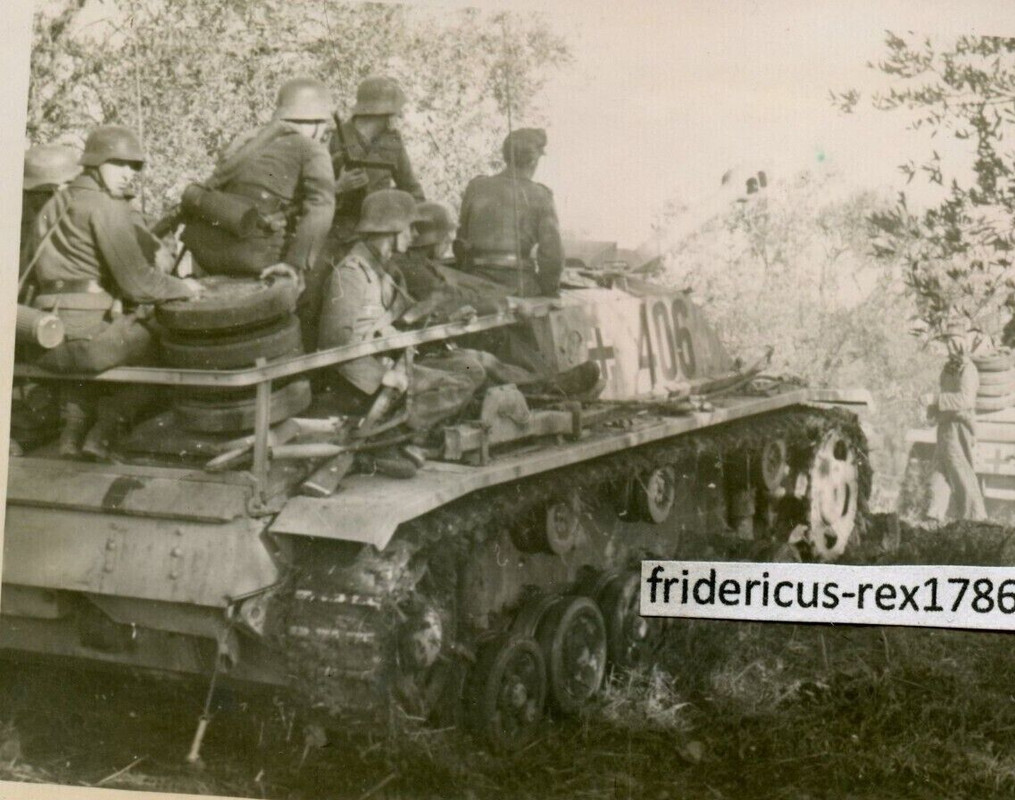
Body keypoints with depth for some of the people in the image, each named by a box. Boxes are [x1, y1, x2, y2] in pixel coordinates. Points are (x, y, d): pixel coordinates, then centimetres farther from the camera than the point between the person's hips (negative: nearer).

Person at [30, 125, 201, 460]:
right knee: (154, 343, 18)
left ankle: (72, 431, 26)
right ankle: (103, 434, 10)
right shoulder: (104, 208, -11)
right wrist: (183, 287, 0)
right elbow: (137, 281, -16)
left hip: (47, 340, 8)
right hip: (91, 330, -8)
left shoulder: (54, 206, 16)